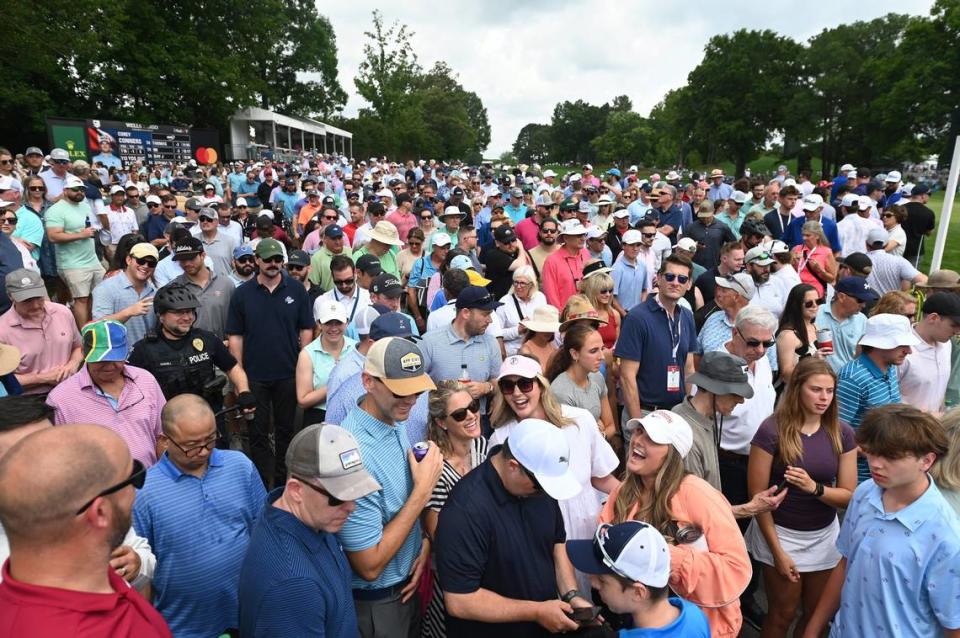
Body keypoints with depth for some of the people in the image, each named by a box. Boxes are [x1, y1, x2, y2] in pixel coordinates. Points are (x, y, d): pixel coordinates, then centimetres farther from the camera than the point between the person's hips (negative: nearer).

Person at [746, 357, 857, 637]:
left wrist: (814, 488, -24)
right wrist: (777, 550, -13)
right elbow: (758, 496, -14)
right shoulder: (772, 430, -18)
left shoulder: (843, 434, -5)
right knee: (783, 613, 11)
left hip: (824, 537, 4)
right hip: (781, 533, -4)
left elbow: (849, 496, -4)